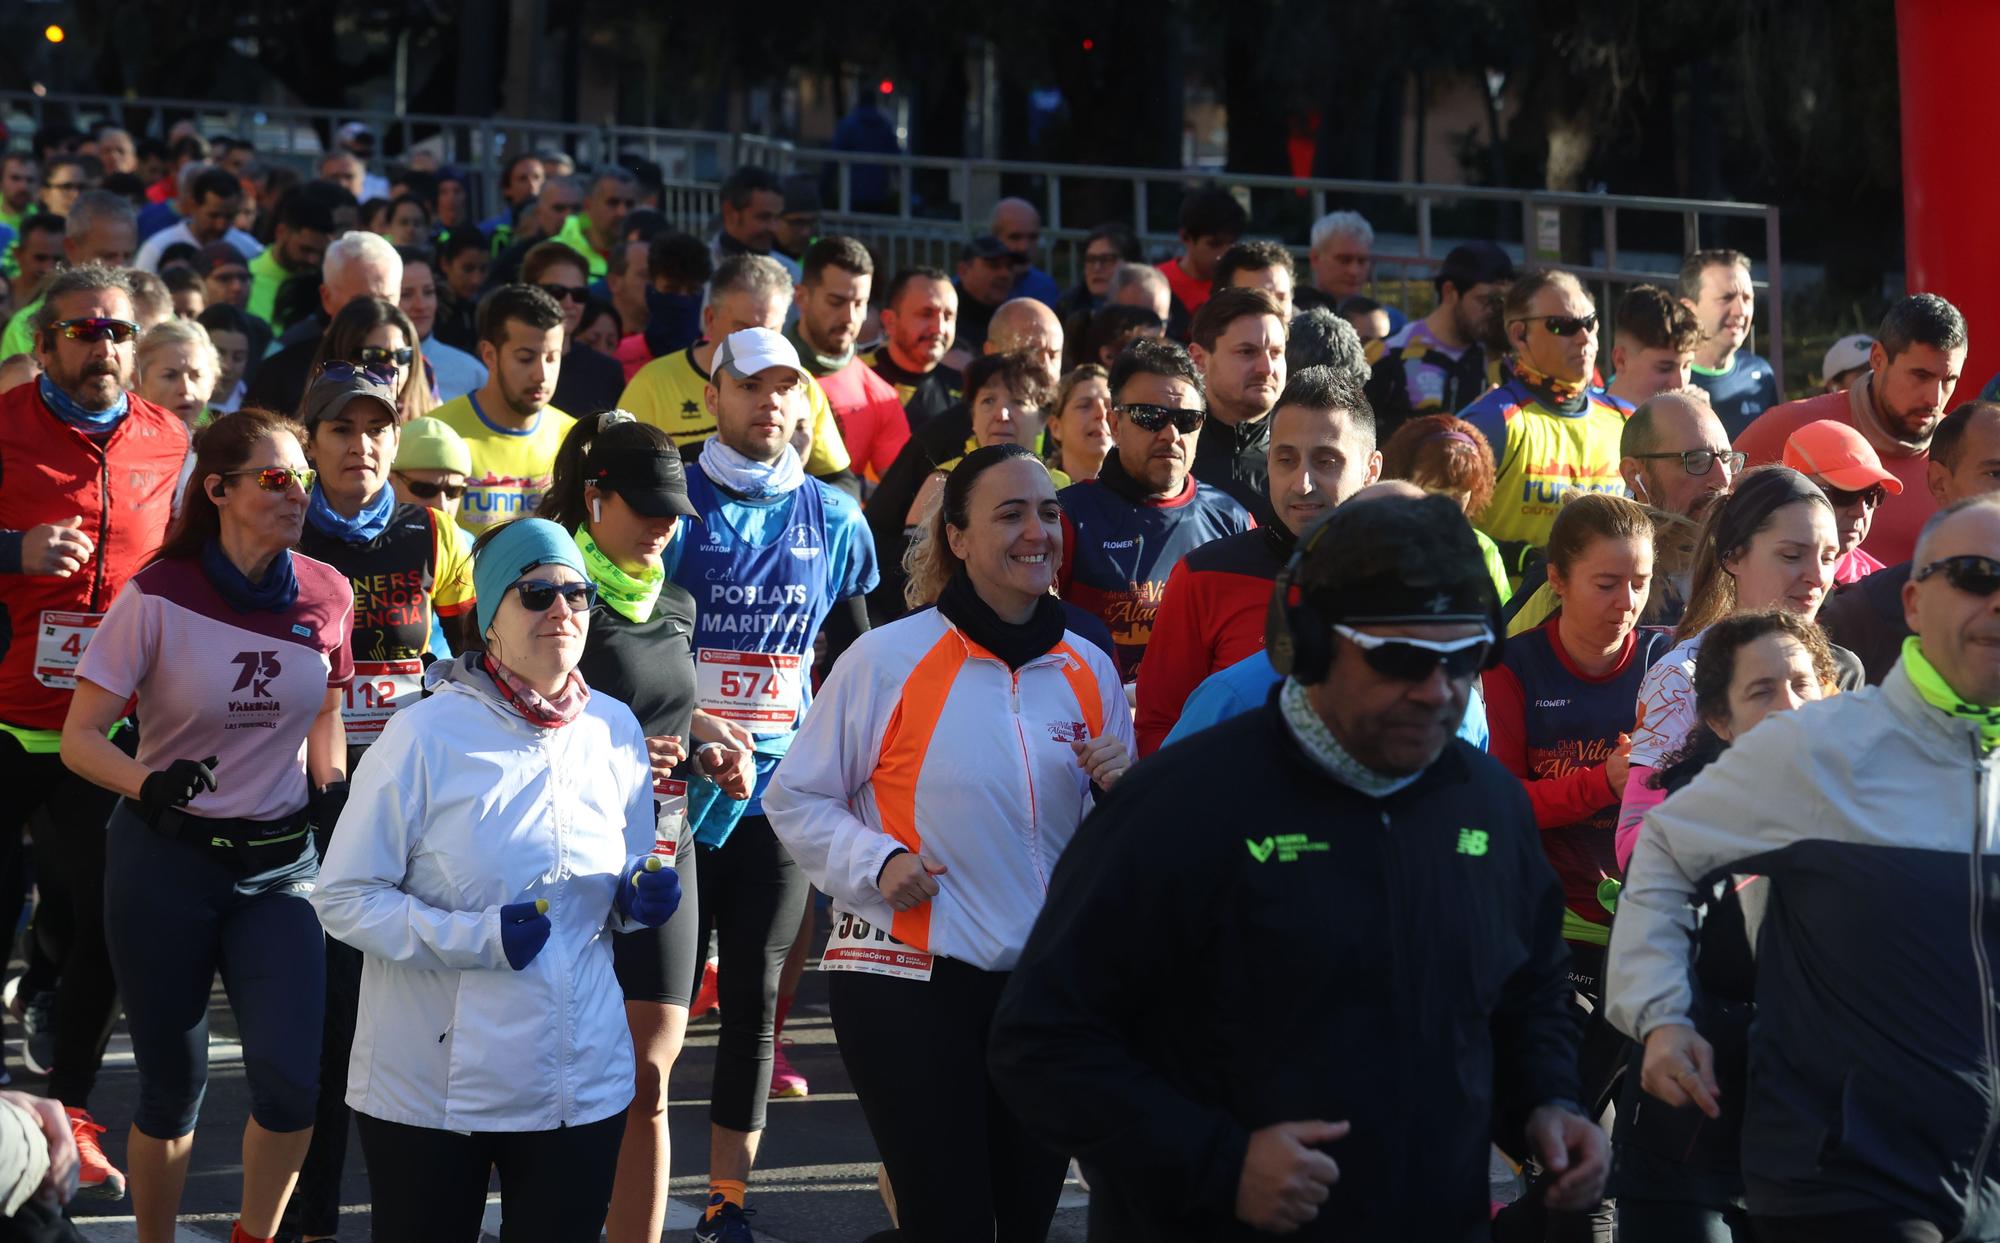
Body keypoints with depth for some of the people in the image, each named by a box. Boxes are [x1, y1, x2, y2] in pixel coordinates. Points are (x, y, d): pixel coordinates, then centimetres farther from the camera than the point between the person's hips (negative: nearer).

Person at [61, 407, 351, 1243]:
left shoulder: (327, 594, -3)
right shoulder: (159, 597, -12)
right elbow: (80, 737, -11)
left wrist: (332, 792, 1)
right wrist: (149, 786, -29)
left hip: (279, 861, 2)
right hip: (165, 859, -2)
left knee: (295, 1079, -11)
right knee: (172, 1082, 7)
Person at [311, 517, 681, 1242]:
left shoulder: (614, 730, 5)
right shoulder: (426, 734, -11)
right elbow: (343, 898, -10)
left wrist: (638, 902, -4)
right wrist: (476, 939, -21)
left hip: (581, 1080, 4)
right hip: (429, 1088, -4)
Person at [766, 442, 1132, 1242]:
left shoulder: (1090, 671, 7)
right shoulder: (887, 659, -8)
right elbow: (795, 799, -2)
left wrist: (1120, 793, -5)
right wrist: (876, 862, -18)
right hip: (907, 984, -5)